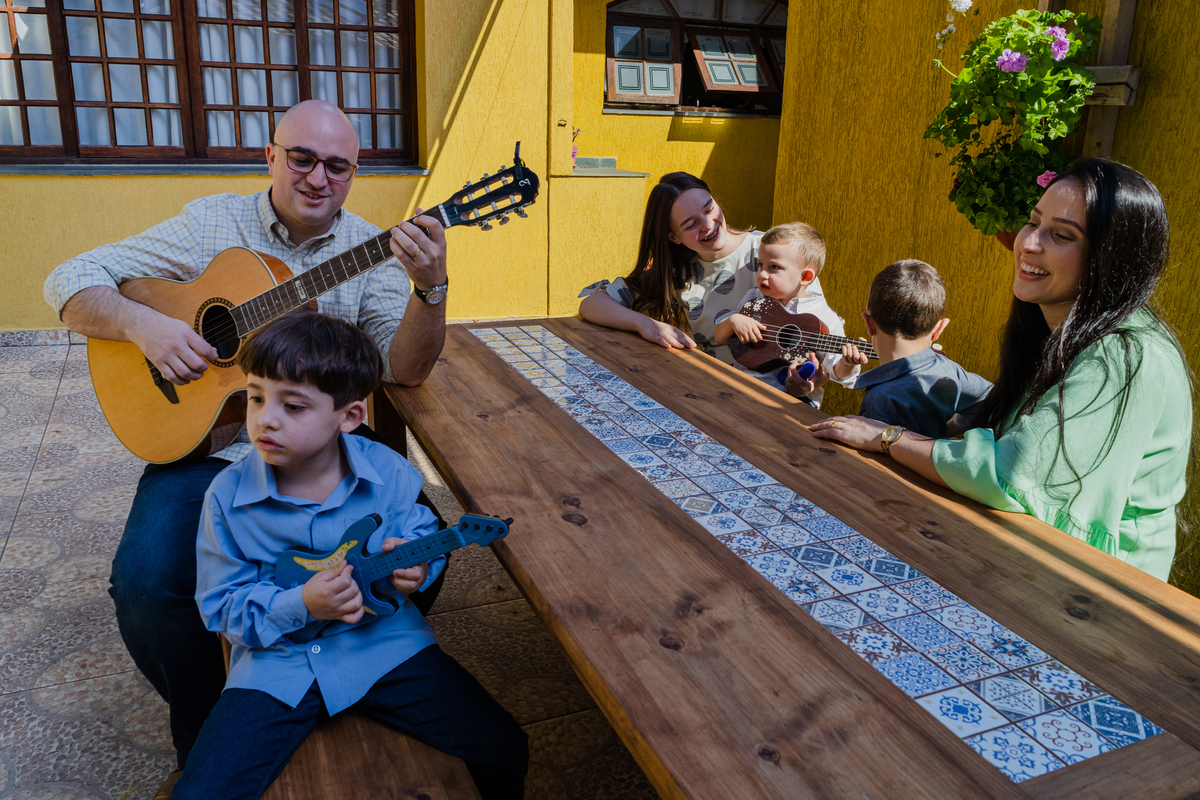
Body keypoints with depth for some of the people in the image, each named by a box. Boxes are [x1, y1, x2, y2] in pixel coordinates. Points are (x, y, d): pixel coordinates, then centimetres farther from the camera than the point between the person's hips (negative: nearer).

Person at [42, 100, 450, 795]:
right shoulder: (212, 224, 2)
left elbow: (406, 368, -10)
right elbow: (70, 282, 4)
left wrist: (430, 287, -28)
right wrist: (141, 323, -16)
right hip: (206, 445, 0)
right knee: (147, 581, -23)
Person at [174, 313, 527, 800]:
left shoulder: (388, 473, -10)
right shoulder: (227, 496, -11)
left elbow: (426, 539, 6)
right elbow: (221, 606, -4)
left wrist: (414, 565, -19)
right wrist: (301, 605, -22)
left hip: (384, 641, 0)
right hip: (276, 660, 0)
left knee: (504, 750, -8)